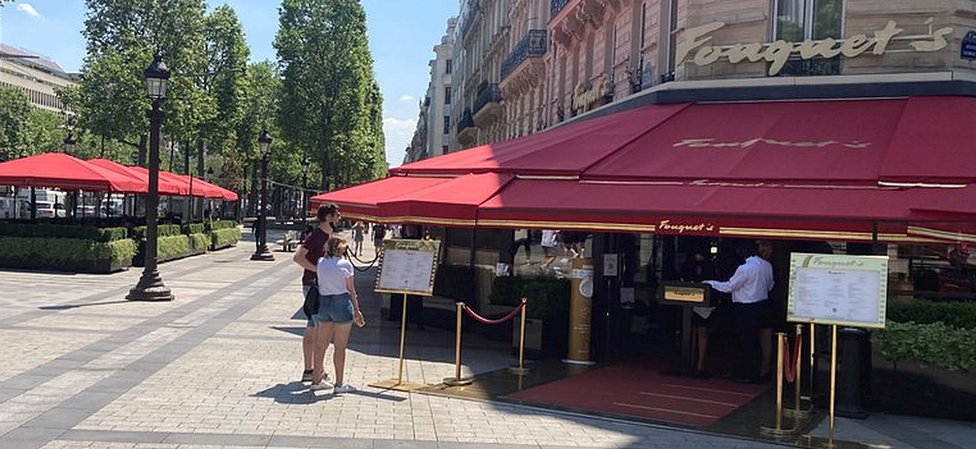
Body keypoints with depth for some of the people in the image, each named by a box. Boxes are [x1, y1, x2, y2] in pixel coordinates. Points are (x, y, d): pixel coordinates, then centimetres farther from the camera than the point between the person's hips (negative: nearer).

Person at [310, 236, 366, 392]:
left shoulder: (320, 262, 5)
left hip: (323, 302, 5)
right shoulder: (345, 264, -7)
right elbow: (351, 291, -3)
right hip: (341, 303, -5)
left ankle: (317, 379, 22)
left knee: (321, 344, 13)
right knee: (340, 347, 2)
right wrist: (356, 310, 4)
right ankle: (339, 384, 8)